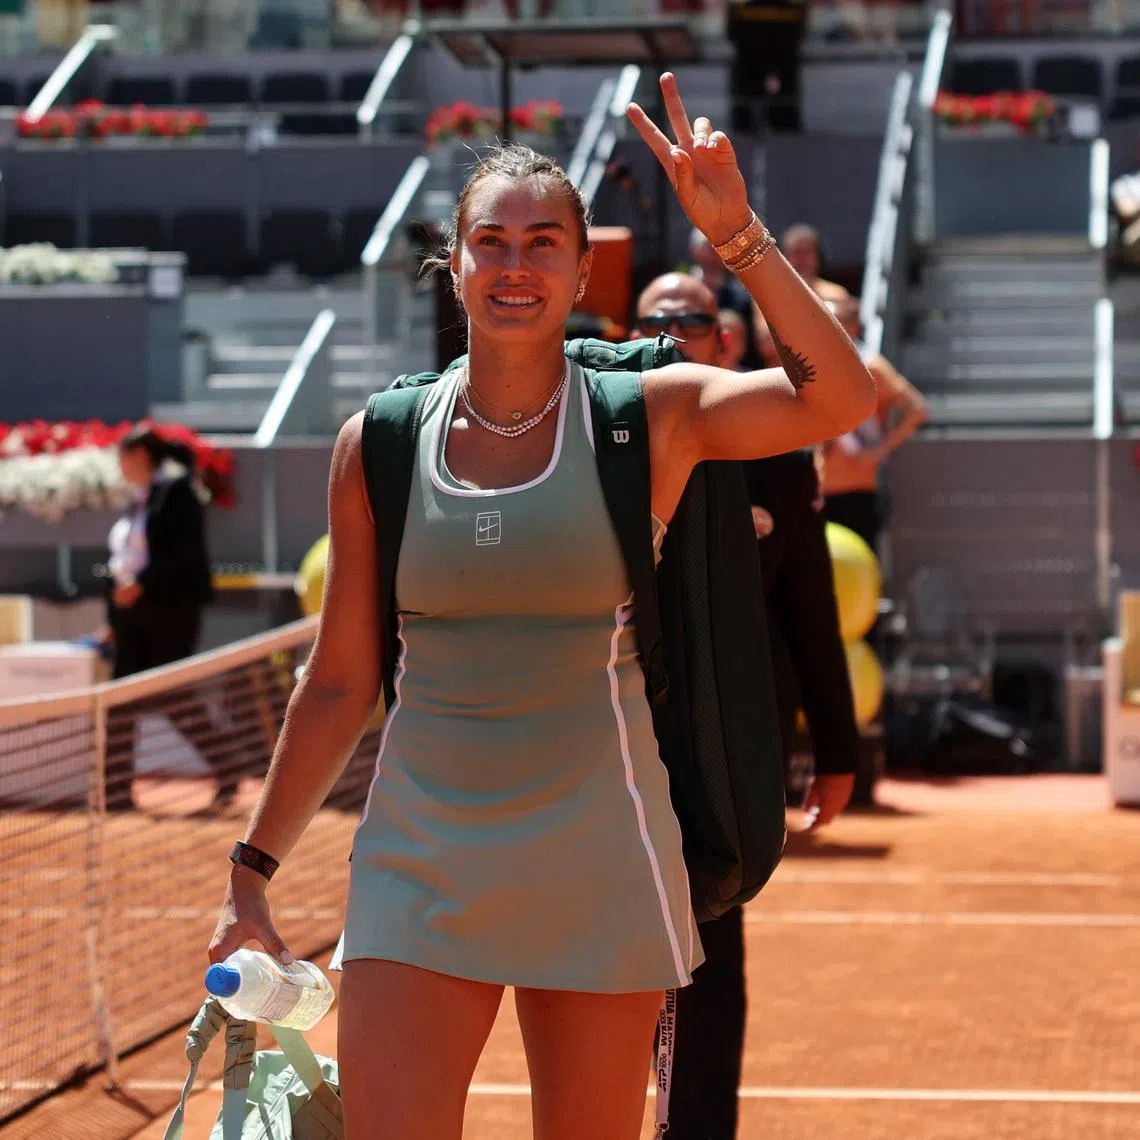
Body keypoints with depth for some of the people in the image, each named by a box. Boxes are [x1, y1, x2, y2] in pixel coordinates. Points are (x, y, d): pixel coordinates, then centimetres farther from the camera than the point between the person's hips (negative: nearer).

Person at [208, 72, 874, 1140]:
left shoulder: (648, 415, 0)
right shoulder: (379, 443, 4)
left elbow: (838, 399, -17)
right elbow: (340, 682, 10)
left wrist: (736, 232, -24)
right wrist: (252, 871, 10)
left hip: (599, 870, -1)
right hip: (418, 868, 1)